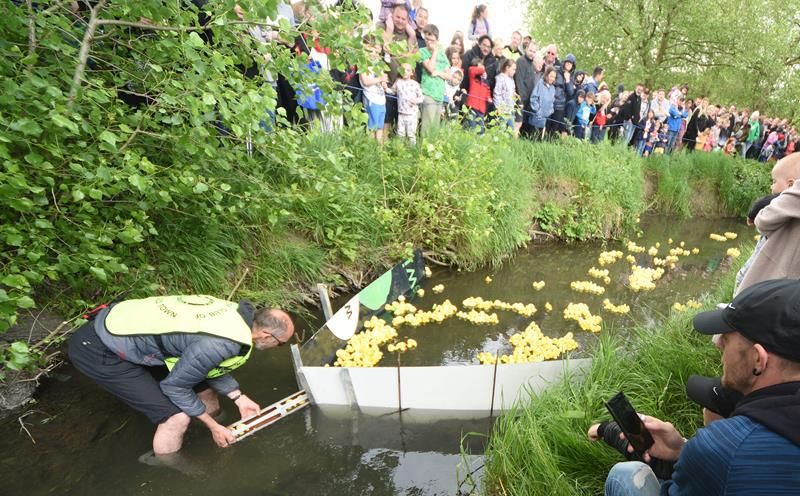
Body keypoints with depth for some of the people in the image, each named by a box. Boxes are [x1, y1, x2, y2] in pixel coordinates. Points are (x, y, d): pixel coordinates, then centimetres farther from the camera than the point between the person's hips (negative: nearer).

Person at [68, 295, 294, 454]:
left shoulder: (237, 314, -4)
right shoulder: (219, 344, -31)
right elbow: (175, 386, -17)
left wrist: (240, 398, 13)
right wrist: (214, 427, -5)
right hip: (100, 350, -9)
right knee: (176, 416, -10)